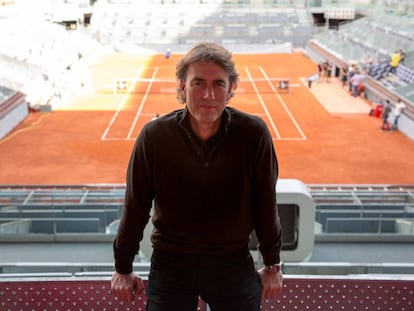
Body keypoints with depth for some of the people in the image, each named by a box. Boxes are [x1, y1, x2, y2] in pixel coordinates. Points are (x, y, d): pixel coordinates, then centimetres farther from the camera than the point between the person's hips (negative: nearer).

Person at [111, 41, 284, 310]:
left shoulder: (254, 133, -16)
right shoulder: (154, 136, -15)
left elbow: (265, 204, -6)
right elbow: (136, 207, -5)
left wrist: (272, 265, 4)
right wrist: (123, 269, 5)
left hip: (235, 264, 1)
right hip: (170, 265, 0)